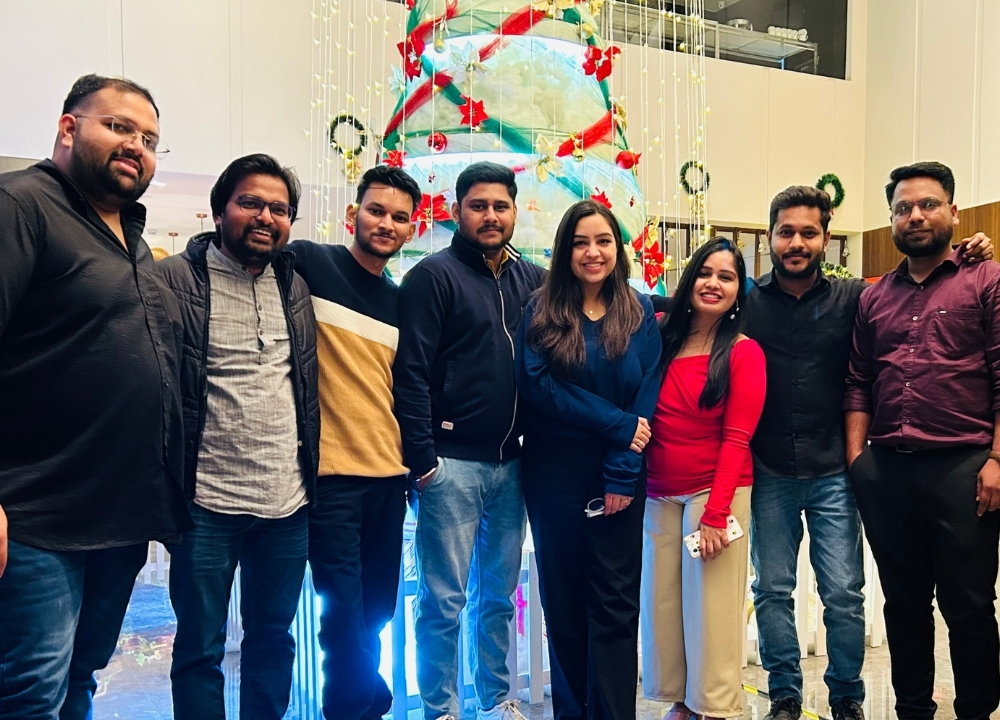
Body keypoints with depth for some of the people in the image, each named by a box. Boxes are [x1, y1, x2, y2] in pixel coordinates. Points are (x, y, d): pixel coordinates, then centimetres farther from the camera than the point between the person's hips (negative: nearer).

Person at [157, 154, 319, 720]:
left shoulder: (295, 284, 9)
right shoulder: (176, 279, -5)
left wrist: (310, 471, 13)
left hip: (288, 502, 4)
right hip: (208, 502, -4)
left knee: (274, 637, 17)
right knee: (200, 648, 10)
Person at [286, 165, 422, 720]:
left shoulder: (399, 300, 13)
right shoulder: (310, 264, -5)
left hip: (389, 473, 6)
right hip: (330, 472, -6)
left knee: (377, 610, 16)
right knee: (345, 612, -1)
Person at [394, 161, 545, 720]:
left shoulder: (533, 280, 10)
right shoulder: (434, 276, -5)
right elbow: (412, 373, -11)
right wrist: (422, 459, -14)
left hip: (510, 464, 5)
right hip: (452, 463, -5)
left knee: (499, 594, 16)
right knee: (445, 599, 3)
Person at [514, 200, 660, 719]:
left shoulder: (640, 312, 4)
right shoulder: (542, 312, 1)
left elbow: (648, 396, -3)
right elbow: (538, 386, -12)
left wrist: (624, 473, -13)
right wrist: (618, 423, -16)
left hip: (620, 477, 0)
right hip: (554, 476, 0)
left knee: (615, 604, 4)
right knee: (564, 600, 10)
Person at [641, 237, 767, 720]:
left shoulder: (744, 353, -6)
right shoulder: (660, 338, 4)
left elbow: (736, 439, -10)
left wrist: (715, 513, -15)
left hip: (716, 491, -4)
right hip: (658, 495, 4)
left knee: (711, 605, 2)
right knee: (661, 602, 10)